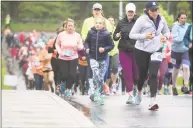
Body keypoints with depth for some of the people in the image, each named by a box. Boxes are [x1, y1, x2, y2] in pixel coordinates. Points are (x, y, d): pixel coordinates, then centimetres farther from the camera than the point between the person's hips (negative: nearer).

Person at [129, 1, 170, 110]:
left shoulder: (161, 19, -3)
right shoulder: (142, 20, -15)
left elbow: (167, 32, 13)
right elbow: (131, 35, -12)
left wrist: (165, 37, -11)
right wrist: (144, 36, -27)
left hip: (156, 50, 2)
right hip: (142, 51, -2)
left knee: (153, 74, -12)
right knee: (143, 74, 12)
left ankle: (153, 101, -17)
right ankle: (139, 92, 43)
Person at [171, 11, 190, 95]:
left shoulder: (188, 26, 0)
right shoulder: (176, 27, -11)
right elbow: (175, 38, -19)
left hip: (185, 50, 1)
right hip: (176, 50, -1)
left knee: (186, 67, -19)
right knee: (176, 69, 12)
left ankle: (186, 85, -15)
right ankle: (174, 87, 29)